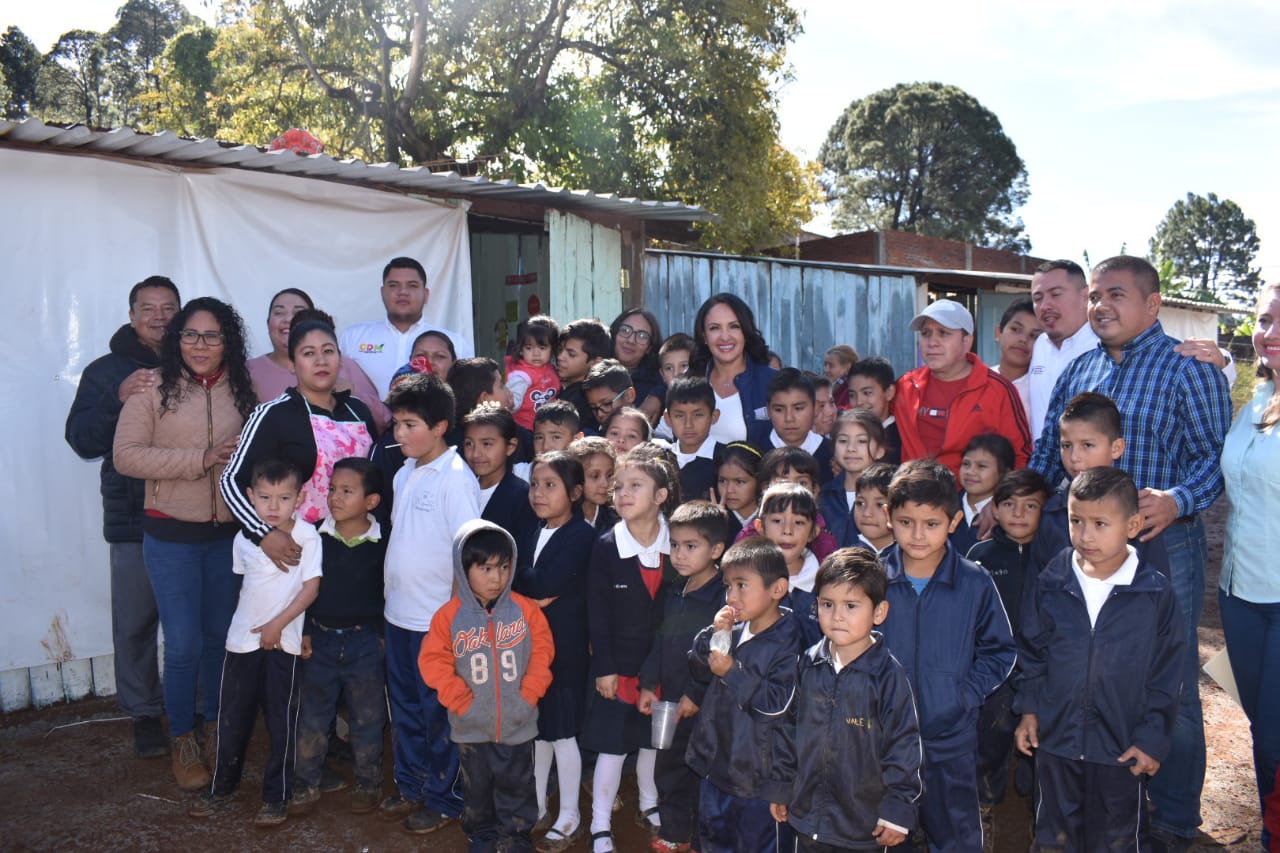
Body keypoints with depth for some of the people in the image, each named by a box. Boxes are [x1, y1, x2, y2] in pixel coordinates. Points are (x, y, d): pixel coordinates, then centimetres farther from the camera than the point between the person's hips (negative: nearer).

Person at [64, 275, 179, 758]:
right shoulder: (106, 371, 6)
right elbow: (82, 440, -2)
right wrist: (119, 399, -16)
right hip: (133, 519, 0)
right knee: (135, 621, 5)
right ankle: (143, 714, 21)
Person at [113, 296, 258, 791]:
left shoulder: (242, 393, 3)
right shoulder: (154, 391, -6)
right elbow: (125, 455, -14)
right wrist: (201, 460, -19)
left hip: (229, 533, 3)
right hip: (171, 534, -3)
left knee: (221, 635, 15)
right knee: (184, 644, 1)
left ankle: (215, 727, 35)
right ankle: (182, 740, 22)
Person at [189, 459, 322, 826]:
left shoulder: (307, 536, -11)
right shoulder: (244, 537, 2)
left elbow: (311, 587, -11)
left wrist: (277, 624, -15)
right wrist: (254, 621, 11)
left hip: (283, 642, -4)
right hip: (242, 638, 4)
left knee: (281, 721, 4)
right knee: (232, 717, 12)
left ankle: (277, 797, 18)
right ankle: (223, 787, 31)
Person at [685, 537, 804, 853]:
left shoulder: (788, 643, -20)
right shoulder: (735, 630, 0)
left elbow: (778, 703, -24)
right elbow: (699, 669, 6)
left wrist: (732, 671, -24)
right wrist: (714, 634, -11)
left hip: (756, 770, -7)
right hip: (717, 759, 7)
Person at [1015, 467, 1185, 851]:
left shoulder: (1155, 592, -12)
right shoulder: (1049, 583, -6)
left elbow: (1166, 673, -6)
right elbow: (1031, 651, 5)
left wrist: (1152, 737, -5)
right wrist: (1029, 709, 2)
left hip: (1122, 746, -2)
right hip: (1055, 736, 2)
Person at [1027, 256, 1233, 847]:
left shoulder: (1188, 367, -5)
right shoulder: (1078, 371, 11)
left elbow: (1217, 453, -10)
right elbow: (1047, 452, 14)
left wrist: (1177, 501, -26)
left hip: (1163, 544, -5)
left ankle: (1174, 818, 23)